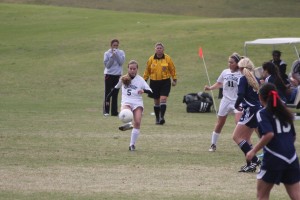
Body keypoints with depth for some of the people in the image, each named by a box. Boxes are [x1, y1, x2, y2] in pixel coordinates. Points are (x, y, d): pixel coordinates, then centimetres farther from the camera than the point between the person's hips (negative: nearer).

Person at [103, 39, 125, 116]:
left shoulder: (121, 53, 5)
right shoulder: (107, 53, -1)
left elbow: (121, 62, -9)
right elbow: (107, 65, -7)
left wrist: (116, 54, -15)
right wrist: (112, 56, -14)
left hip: (118, 75, 2)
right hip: (109, 74, -2)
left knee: (115, 94, 6)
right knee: (107, 93, -5)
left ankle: (114, 111, 9)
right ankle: (106, 111, -4)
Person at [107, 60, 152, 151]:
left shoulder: (140, 80, 6)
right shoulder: (123, 79, 14)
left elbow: (150, 91, -2)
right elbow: (116, 88, 30)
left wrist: (143, 91, -24)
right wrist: (108, 97, 29)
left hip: (138, 103, -2)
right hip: (126, 102, 2)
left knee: (137, 123, -16)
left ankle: (132, 144, -10)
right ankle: (128, 124, -64)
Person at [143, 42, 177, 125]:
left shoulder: (167, 58, -2)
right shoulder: (151, 59, 1)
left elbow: (172, 69, 7)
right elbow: (147, 70, 10)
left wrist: (174, 79, 5)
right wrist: (145, 80, 9)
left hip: (165, 82, -2)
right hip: (154, 82, 2)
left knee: (163, 99, -16)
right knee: (156, 102, 8)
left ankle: (162, 117, -19)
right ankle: (157, 118, 20)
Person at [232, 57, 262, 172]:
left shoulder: (243, 79, -8)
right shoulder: (256, 80, 14)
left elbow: (241, 95, -20)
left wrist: (236, 105, -1)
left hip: (250, 111, -8)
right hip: (258, 110, 8)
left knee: (236, 137, -6)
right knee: (246, 138, 17)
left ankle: (254, 160, -15)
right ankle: (250, 164, 14)